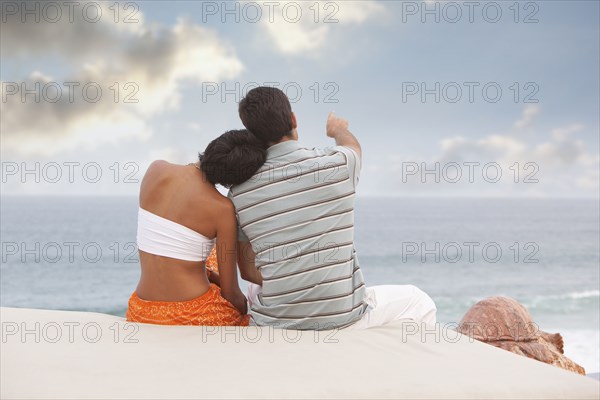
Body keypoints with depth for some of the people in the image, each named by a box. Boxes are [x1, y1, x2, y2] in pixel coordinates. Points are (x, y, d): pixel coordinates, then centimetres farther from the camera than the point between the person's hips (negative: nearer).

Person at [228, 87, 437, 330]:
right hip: (343, 318, -2)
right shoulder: (338, 164, -9)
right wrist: (338, 128, 43)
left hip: (275, 322, 3)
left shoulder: (240, 193, -4)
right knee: (419, 303, 24)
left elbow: (248, 271, 5)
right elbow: (352, 146, 20)